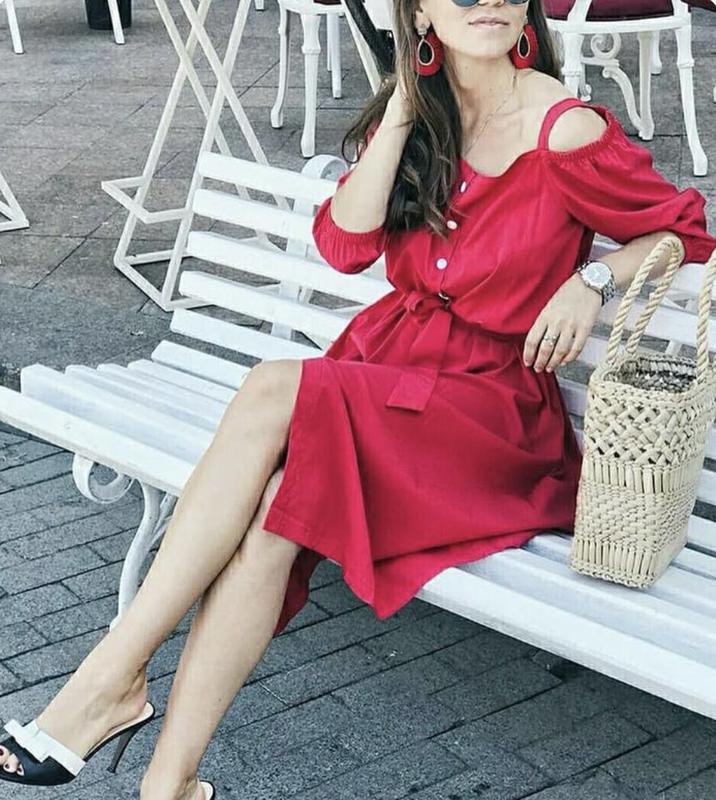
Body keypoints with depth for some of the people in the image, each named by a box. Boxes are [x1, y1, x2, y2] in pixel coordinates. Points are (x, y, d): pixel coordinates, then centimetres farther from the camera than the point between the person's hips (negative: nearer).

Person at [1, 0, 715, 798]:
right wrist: (403, 112, -10)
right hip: (386, 358, 5)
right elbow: (344, 244, -3)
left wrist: (593, 280, -14)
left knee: (273, 391, -29)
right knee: (273, 507, -27)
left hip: (489, 398, -5)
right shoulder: (415, 113, 8)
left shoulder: (568, 132, -8)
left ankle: (115, 674, -24)